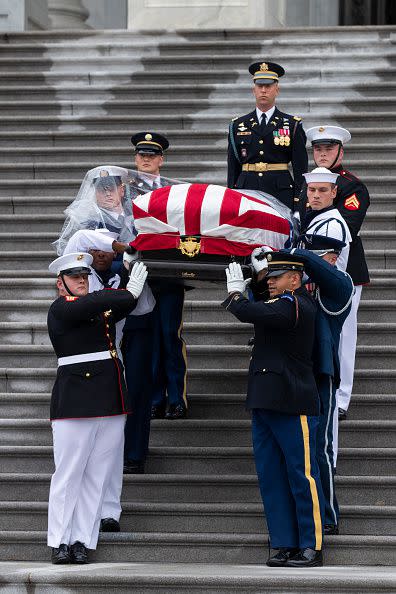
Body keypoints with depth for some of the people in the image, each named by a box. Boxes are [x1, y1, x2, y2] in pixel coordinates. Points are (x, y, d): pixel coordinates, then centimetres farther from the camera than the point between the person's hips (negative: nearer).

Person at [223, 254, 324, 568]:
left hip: (293, 406, -10)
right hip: (265, 402, 10)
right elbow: (263, 300, 37)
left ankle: (311, 547, 0)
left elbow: (249, 312, -25)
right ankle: (285, 544, 12)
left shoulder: (293, 305, -14)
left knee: (302, 476, -4)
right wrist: (261, 271, 20)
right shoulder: (295, 301, 15)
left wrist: (235, 292, -5)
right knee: (271, 477, 8)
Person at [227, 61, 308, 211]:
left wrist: (298, 206, -3)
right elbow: (233, 169, 14)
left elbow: (300, 170, 4)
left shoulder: (292, 125, 7)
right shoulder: (238, 126, 13)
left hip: (281, 195, -2)